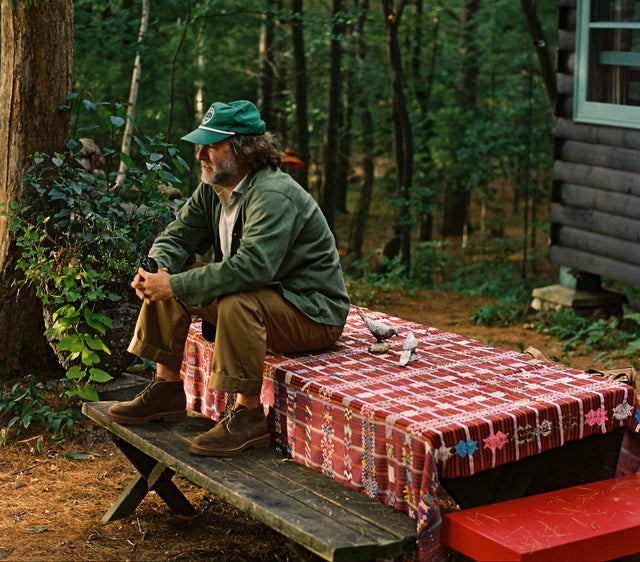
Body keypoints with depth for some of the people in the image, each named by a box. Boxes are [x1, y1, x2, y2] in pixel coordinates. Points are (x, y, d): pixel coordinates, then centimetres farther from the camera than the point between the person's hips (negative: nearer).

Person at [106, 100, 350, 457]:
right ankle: (167, 389, 8)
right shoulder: (213, 189, 2)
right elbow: (178, 236, 10)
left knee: (237, 302, -37)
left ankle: (249, 415, -23)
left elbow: (253, 266, -39)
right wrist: (155, 269, -14)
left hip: (311, 312, -9)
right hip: (261, 295, 9)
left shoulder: (274, 195, -27)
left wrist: (175, 285, -34)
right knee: (169, 277, 1)